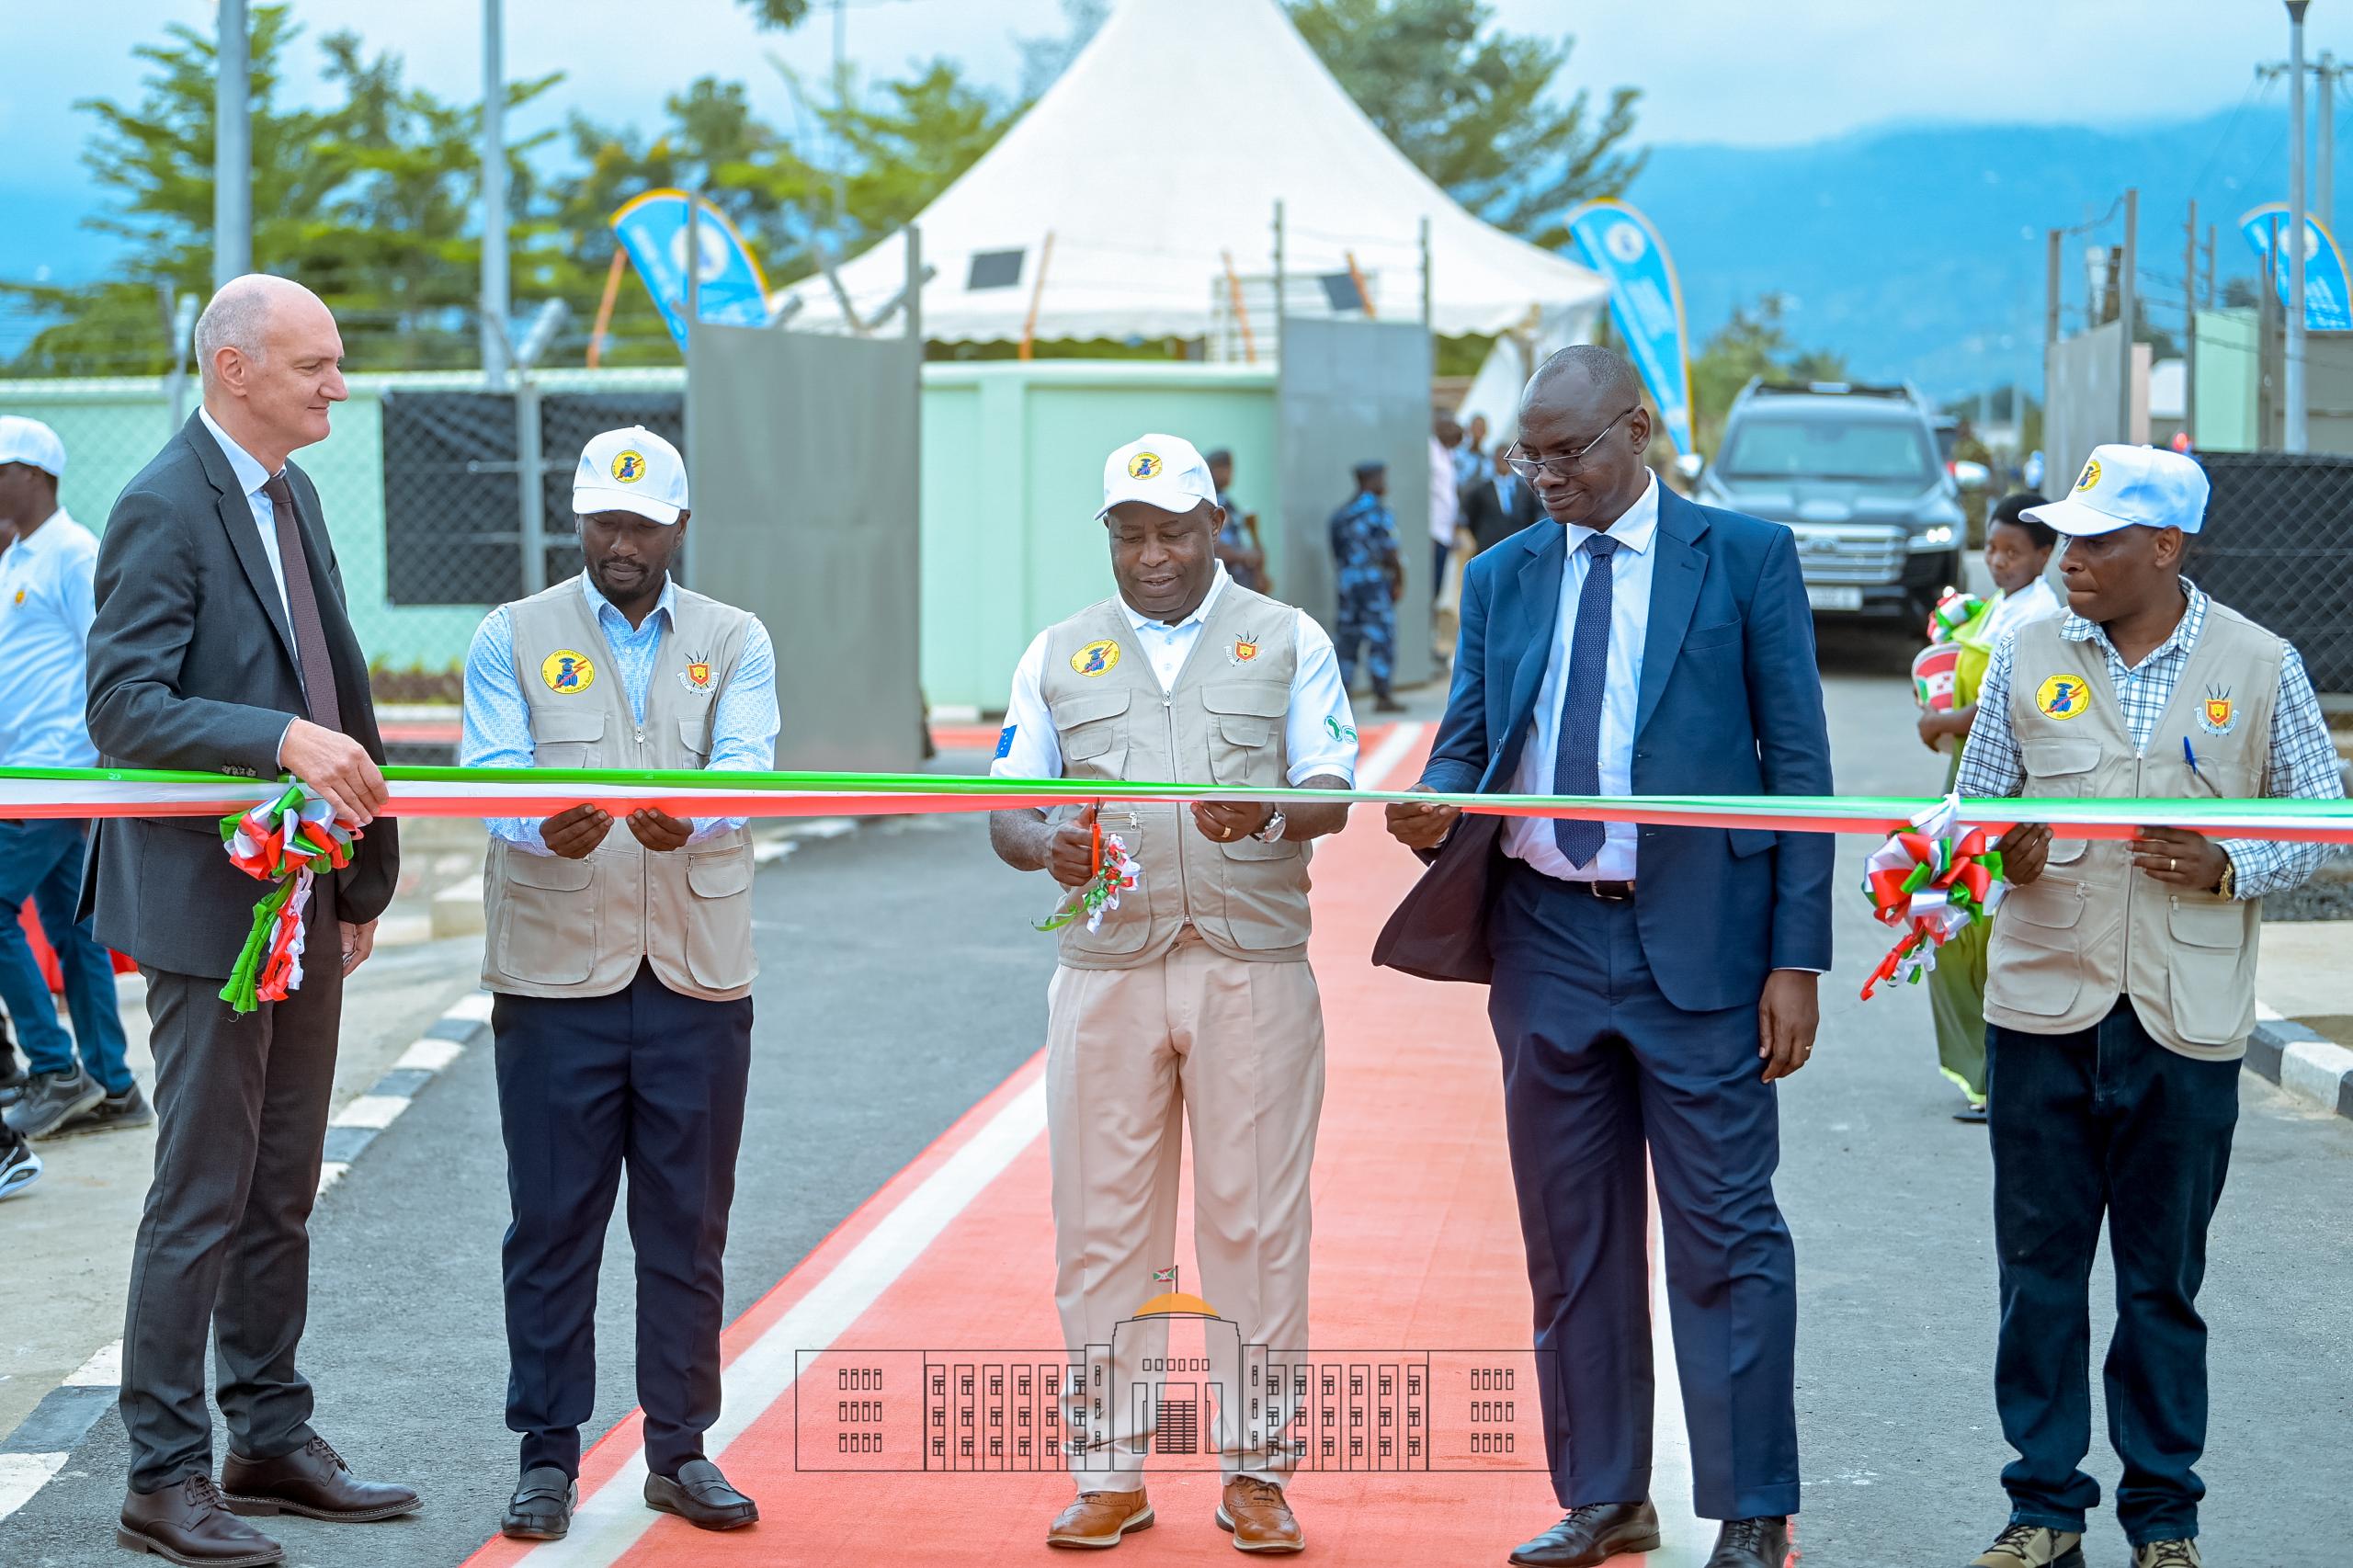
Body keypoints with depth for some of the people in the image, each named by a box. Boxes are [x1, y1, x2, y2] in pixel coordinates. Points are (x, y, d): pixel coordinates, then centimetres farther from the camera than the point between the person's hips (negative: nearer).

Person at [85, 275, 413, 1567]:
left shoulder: (292, 495, 14)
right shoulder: (162, 510, -14)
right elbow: (126, 709, -21)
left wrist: (363, 872, 18)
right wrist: (283, 742, -32)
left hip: (304, 905, 9)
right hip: (208, 903, -9)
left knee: (282, 1192, 15)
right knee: (202, 1200, -3)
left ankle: (271, 1439, 25)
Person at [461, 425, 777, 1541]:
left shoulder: (735, 643, 7)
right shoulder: (515, 639, 5)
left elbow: (746, 769, -11)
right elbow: (490, 775, -9)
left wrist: (689, 819, -34)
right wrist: (545, 829, -33)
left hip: (699, 976, 1)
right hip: (555, 975, -1)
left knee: (688, 1226, 7)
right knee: (553, 1224, 2)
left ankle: (679, 1449, 18)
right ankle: (549, 1455, 12)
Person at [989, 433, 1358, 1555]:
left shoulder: (1287, 641, 8)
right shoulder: (1059, 656, 14)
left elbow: (1332, 791, -1)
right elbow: (1005, 810, 9)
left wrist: (1269, 811, -24)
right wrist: (1045, 845, -15)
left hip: (1254, 967, -2)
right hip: (1108, 969, 2)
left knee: (1255, 1220, -1)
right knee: (1103, 1222, 2)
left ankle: (1255, 1473, 8)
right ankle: (1108, 1474, 11)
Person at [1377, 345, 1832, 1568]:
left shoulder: (1746, 558, 0)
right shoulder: (1500, 580, 12)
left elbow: (1797, 763, -2)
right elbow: (1464, 744, 13)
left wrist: (1797, 957, -8)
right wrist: (1434, 809, -13)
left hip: (1699, 943, -4)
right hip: (1548, 942, 4)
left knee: (1723, 1234, -1)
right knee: (1572, 1238, 10)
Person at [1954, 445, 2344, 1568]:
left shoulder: (2258, 667, 1)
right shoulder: (2029, 657, 6)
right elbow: (1975, 803, 12)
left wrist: (2228, 869, -12)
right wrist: (2004, 851, -11)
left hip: (2186, 1017, -2)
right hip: (2042, 1004, 2)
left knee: (2164, 1274, 5)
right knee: (2038, 1261, 5)